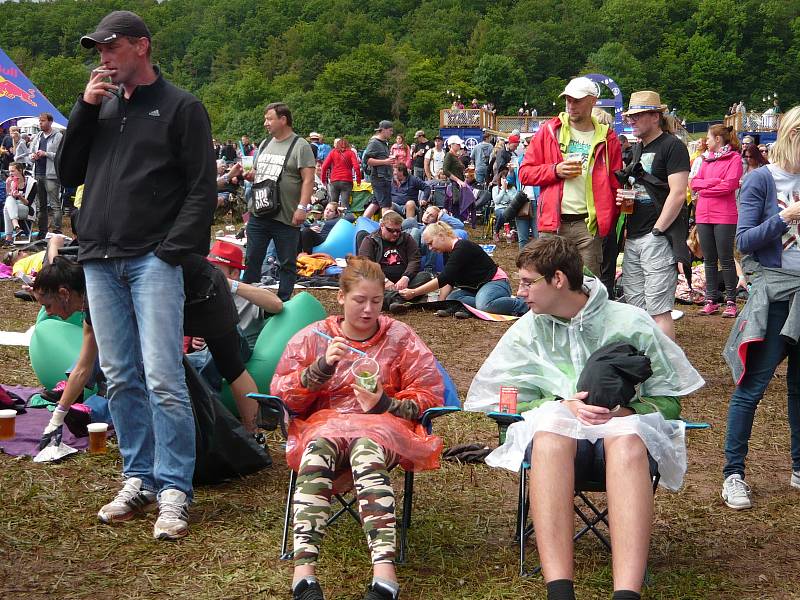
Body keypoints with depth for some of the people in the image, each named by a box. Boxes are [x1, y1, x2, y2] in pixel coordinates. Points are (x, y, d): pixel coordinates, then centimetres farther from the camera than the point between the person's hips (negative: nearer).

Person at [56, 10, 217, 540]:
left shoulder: (181, 108, 2)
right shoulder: (101, 107, 17)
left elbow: (203, 188, -2)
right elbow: (69, 174, 13)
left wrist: (174, 249, -12)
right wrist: (85, 110, 3)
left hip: (153, 260, -5)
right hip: (101, 262, 6)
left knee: (163, 379, -10)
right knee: (120, 380, 7)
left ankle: (175, 491, -4)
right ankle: (139, 481, 16)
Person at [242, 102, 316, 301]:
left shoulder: (300, 146, -6)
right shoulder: (265, 144, 15)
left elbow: (308, 180, -12)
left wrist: (302, 207, -21)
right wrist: (248, 175, 2)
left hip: (286, 218, -6)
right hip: (258, 215, 6)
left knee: (287, 263, 5)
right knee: (252, 259, 9)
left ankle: (283, 303, 13)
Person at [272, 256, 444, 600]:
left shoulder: (400, 337, 13)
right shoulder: (311, 338, 14)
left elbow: (431, 395, 9)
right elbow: (282, 396, 7)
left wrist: (385, 404, -7)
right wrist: (322, 366, -8)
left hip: (384, 426, -1)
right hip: (322, 424, 1)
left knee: (366, 449, -39)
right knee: (318, 448, -38)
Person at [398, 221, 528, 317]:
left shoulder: (462, 248, -20)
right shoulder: (449, 251, 10)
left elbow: (443, 279, -27)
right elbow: (447, 282, 5)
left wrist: (414, 292, -27)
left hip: (496, 283, -9)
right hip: (475, 288, 9)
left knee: (484, 305, -39)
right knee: (451, 299, -16)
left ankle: (522, 305, -19)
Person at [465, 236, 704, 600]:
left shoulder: (631, 323, 8)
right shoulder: (526, 331, 14)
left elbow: (669, 401, 7)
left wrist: (624, 410, -13)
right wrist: (563, 405, -10)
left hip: (625, 432, -1)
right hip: (553, 445, 1)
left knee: (627, 438, -39)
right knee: (551, 431, -37)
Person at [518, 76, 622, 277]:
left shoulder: (607, 139, 7)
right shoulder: (550, 130, 8)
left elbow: (615, 184, 9)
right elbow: (525, 172, 8)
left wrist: (609, 220, -2)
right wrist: (555, 170, -8)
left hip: (588, 225, 0)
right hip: (552, 223, 0)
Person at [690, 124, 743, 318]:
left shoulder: (733, 158, -3)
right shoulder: (707, 158, 17)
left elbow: (729, 185, -15)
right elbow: (694, 183, 8)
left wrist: (704, 189, -6)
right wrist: (714, 182, -9)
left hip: (724, 216, -6)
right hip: (704, 215, 6)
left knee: (725, 259, -3)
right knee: (709, 260, 8)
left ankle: (731, 302, 3)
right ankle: (711, 300, 12)